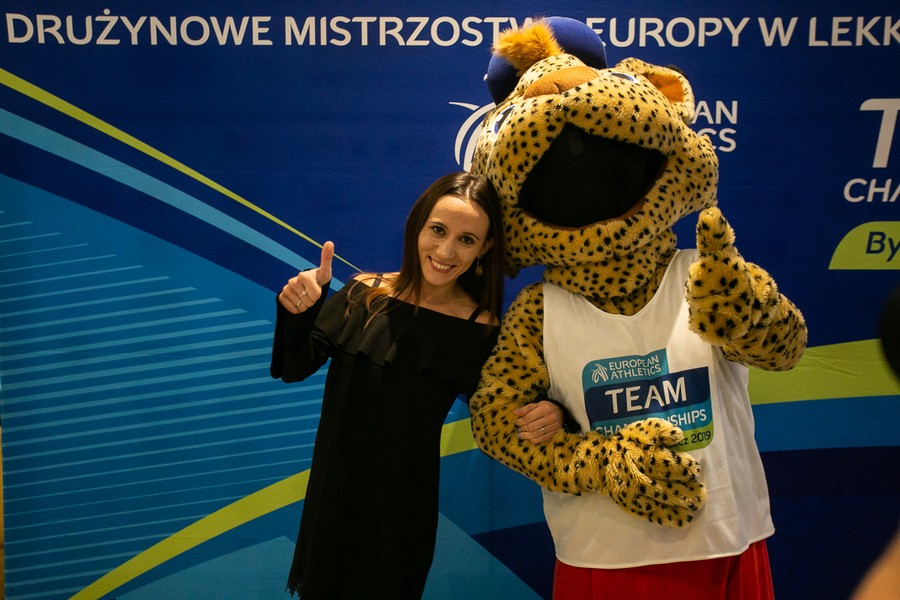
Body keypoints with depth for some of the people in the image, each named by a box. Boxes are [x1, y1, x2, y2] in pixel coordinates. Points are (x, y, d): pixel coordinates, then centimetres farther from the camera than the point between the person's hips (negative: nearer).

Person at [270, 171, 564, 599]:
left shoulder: (480, 331, -12)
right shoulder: (365, 294, -6)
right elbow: (294, 369, -2)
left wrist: (548, 416, -26)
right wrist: (298, 313, -21)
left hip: (403, 503, -3)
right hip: (332, 490, 3)